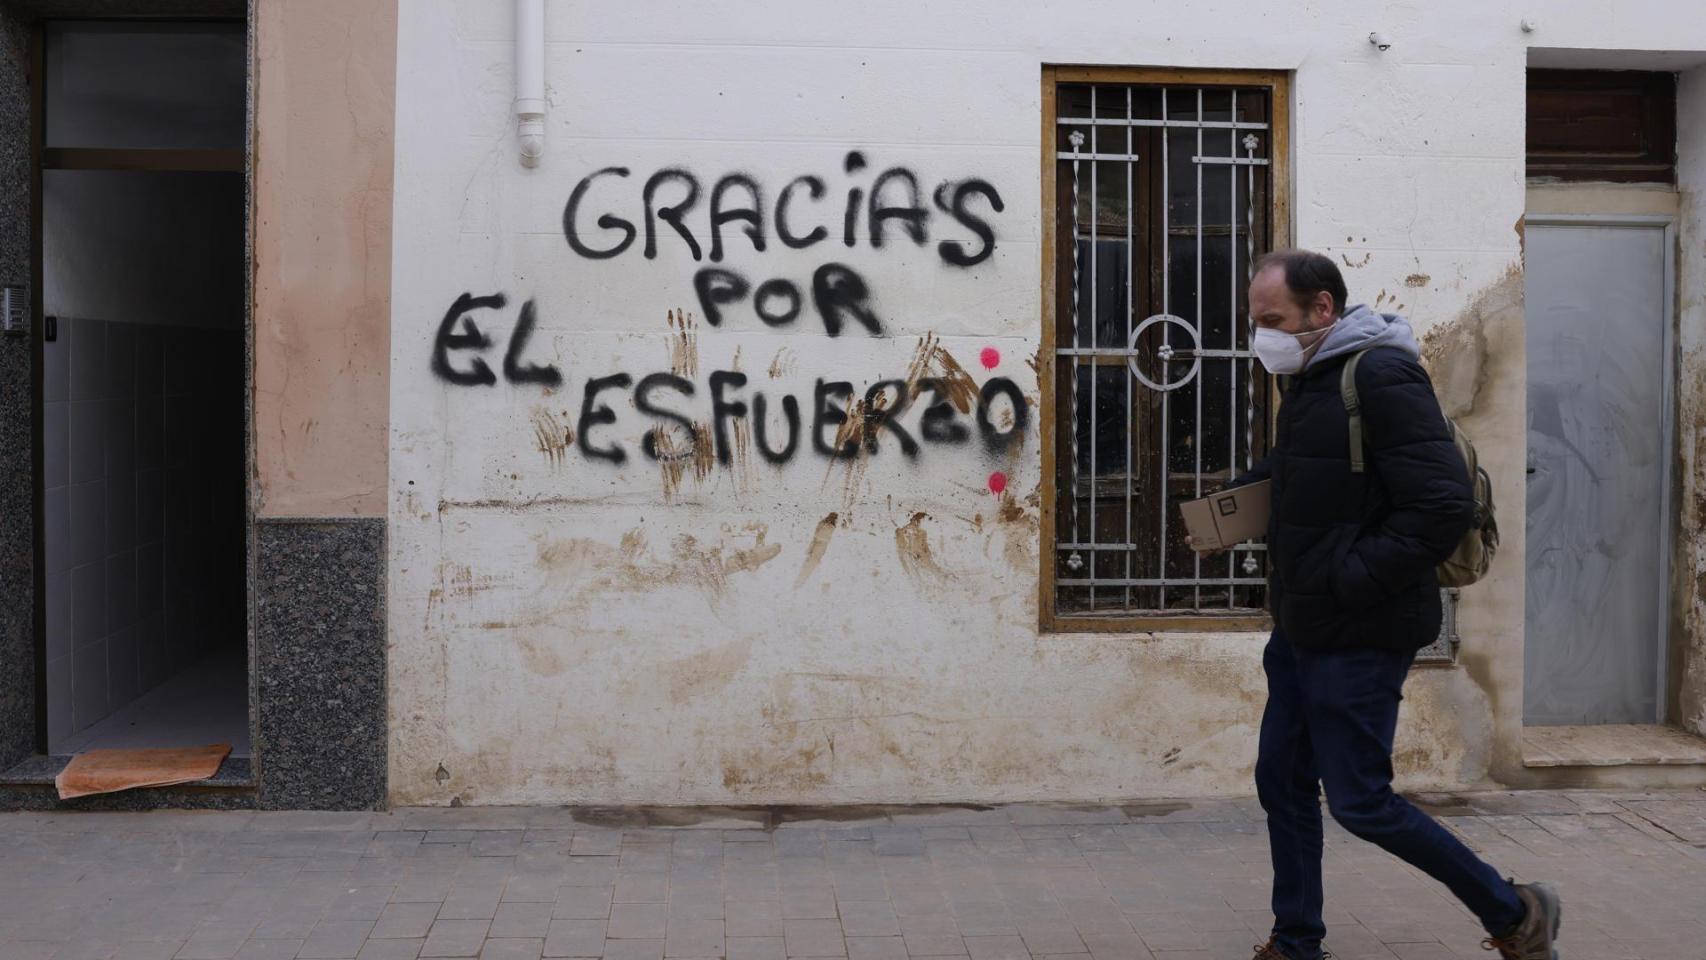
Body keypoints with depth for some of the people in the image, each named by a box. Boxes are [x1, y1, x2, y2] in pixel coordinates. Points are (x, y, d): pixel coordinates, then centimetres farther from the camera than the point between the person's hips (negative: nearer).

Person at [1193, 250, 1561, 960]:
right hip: (1300, 630, 9)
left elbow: (1445, 507, -24)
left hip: (1359, 638, -9)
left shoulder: (1381, 376, -18)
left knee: (1360, 802, -1)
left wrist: (1350, 581, -22)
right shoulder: (1308, 380, 10)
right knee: (1283, 783, 13)